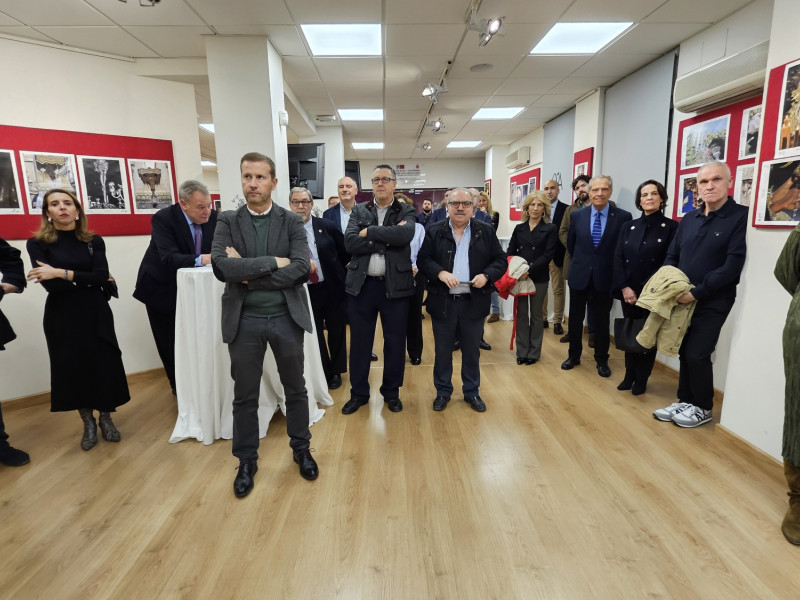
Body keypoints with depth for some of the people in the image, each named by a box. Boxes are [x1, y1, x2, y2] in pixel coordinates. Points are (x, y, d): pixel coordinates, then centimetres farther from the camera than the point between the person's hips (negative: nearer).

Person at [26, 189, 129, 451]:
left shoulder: (94, 241, 3)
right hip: (62, 316, -1)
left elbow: (102, 275, -11)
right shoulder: (38, 243, -2)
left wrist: (62, 273, -19)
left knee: (105, 366, 2)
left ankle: (106, 419, 23)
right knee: (73, 368, 6)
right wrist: (88, 279, -10)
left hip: (95, 312, 1)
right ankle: (88, 423, 25)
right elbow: (49, 284, -13)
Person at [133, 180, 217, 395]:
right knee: (169, 343, 9)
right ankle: (179, 387, 28)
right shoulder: (163, 218, -25)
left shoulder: (212, 217, -11)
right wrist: (200, 259, -52)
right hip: (161, 288, -3)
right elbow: (169, 258, -35)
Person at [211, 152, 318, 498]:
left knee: (295, 389, 14)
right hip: (244, 320, 0)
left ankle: (301, 449, 36)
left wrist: (249, 272, -15)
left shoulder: (292, 222, 0)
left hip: (286, 317, 0)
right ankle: (246, 462, 32)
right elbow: (221, 267, -15)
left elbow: (301, 268, -14)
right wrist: (273, 262, -17)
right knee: (245, 395, 13)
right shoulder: (228, 222, 1)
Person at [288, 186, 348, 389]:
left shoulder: (327, 226, -4)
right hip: (305, 291, 0)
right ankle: (322, 373, 29)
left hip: (333, 288, 0)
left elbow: (344, 253, 3)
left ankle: (335, 371, 33)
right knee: (314, 335, 11)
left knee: (336, 331, 13)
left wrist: (343, 277, 2)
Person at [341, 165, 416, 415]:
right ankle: (359, 393, 27)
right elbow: (350, 242, -9)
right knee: (359, 341, 9)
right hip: (362, 284, 1)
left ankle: (391, 392, 27)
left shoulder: (406, 211, 3)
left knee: (395, 341, 8)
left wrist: (369, 232, -14)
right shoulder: (359, 210, 7)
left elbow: (405, 235, -19)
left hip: (395, 285, -1)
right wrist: (387, 239, -15)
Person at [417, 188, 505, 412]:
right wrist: (440, 273, -20)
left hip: (474, 301, 1)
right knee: (442, 350, 10)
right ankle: (443, 392, 26)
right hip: (443, 301, 0)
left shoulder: (486, 231, 4)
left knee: (472, 350, 13)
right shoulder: (435, 232, 2)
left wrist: (486, 275, -15)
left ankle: (472, 392, 29)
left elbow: (500, 260, 4)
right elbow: (423, 260, -2)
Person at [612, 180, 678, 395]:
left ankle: (641, 379, 22)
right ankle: (629, 375, 24)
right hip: (628, 293, 3)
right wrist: (624, 287, -9)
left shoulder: (671, 227, -3)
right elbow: (618, 259, 3)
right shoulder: (629, 227, 9)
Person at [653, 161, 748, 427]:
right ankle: (685, 401, 27)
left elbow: (732, 265, -17)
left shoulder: (741, 217, -10)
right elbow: (672, 257, 13)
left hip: (712, 302, -5)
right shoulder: (688, 219, 10)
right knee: (685, 353, 12)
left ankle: (702, 408, 17)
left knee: (697, 355, -4)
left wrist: (696, 292, -20)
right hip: (683, 299, 5)